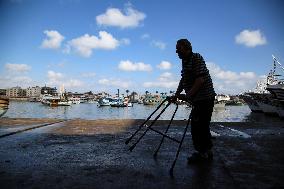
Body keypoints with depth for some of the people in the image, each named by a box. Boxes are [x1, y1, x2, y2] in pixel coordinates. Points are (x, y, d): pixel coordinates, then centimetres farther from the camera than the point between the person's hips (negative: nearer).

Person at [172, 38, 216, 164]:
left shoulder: (197, 58, -14)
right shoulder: (184, 61, 14)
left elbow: (200, 79, -24)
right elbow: (183, 80, 21)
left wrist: (188, 95, -29)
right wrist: (177, 94, 17)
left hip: (205, 98, -9)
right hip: (197, 99, 9)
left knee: (198, 126, -5)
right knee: (202, 126, 15)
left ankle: (203, 153, 10)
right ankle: (206, 153, 28)